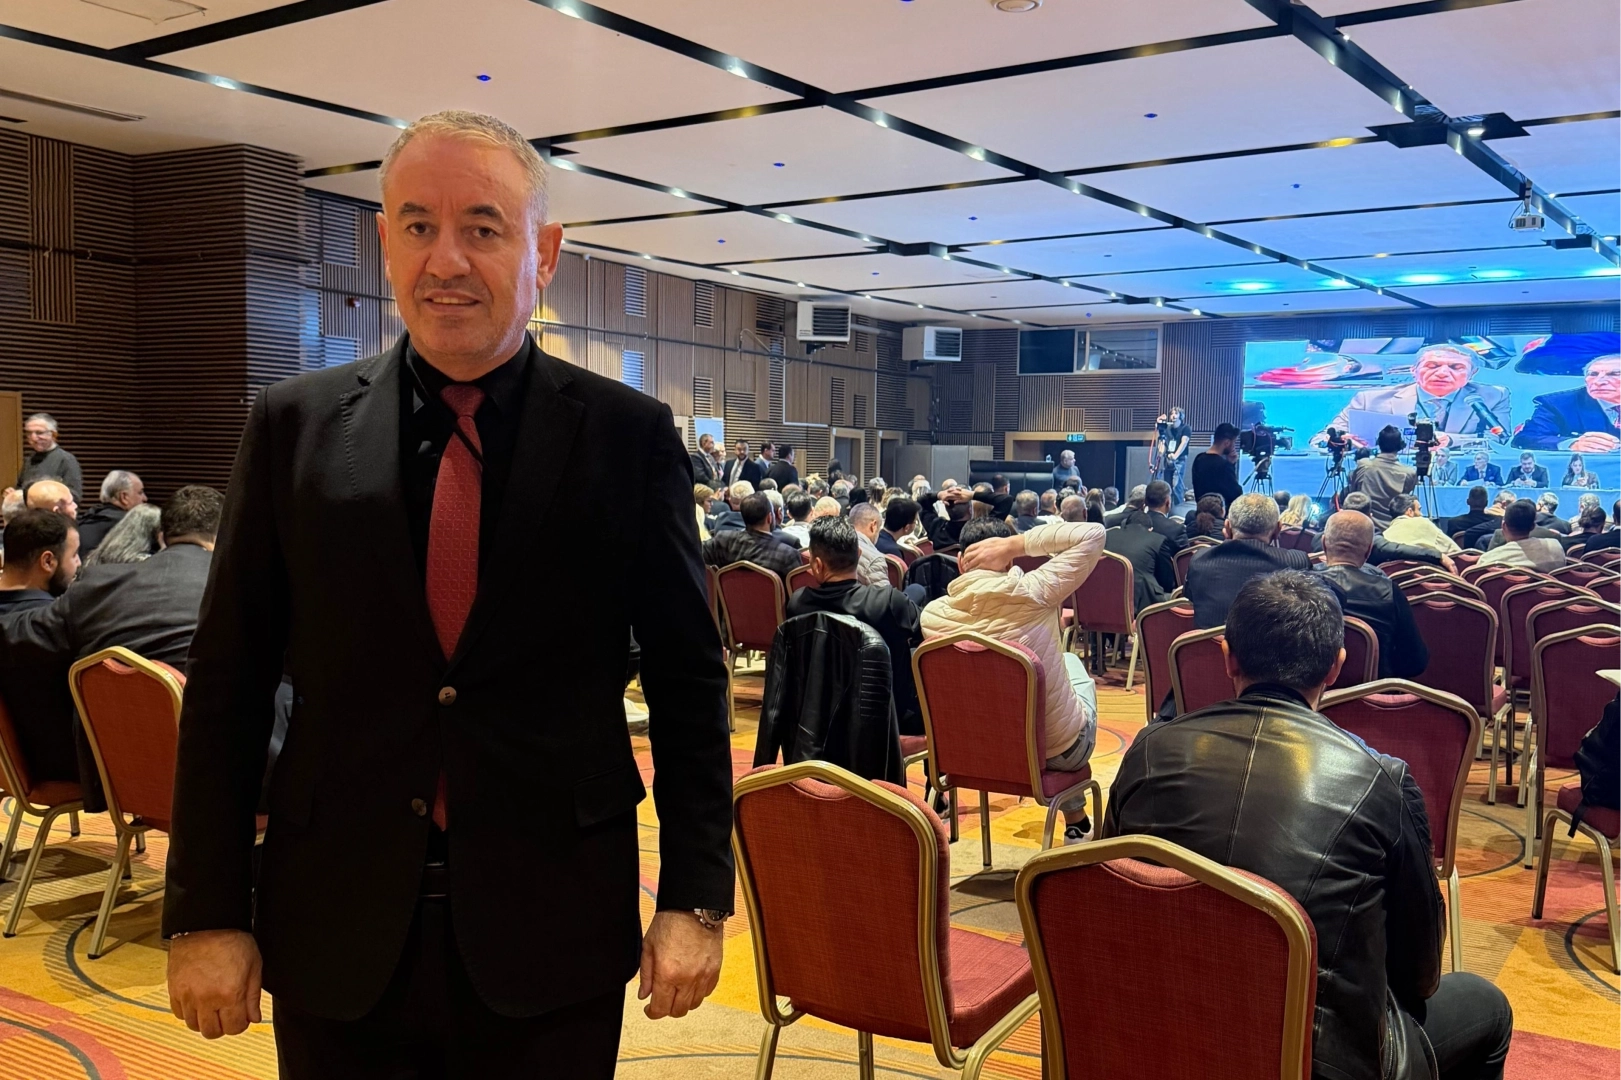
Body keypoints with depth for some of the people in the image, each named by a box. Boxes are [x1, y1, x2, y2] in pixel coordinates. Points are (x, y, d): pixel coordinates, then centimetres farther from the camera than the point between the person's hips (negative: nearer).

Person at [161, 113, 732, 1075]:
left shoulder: (631, 436, -4)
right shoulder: (295, 425, 1)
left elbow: (689, 682, -1)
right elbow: (230, 680, 2)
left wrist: (695, 898, -3)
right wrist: (206, 912, 0)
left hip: (552, 935, -1)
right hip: (336, 941, 2)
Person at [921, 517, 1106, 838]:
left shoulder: (933, 615, -15)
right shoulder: (1033, 593, -24)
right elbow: (1092, 534, -14)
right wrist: (1014, 543, -17)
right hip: (1061, 750, -3)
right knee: (1072, 662, 30)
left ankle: (1076, 818, 47)